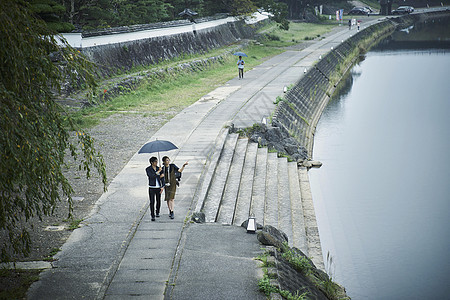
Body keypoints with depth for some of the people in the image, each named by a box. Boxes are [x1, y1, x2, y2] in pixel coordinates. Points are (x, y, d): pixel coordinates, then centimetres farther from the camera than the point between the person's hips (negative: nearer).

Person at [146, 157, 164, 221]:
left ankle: (157, 212, 34)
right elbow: (152, 176, -22)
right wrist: (159, 174, -14)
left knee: (158, 201, 11)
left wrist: (162, 187, -6)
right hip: (152, 188, -3)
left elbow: (162, 178, 3)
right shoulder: (148, 169, -6)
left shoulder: (159, 169, 4)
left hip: (158, 187, 3)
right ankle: (152, 216, -1)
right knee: (152, 202, -6)